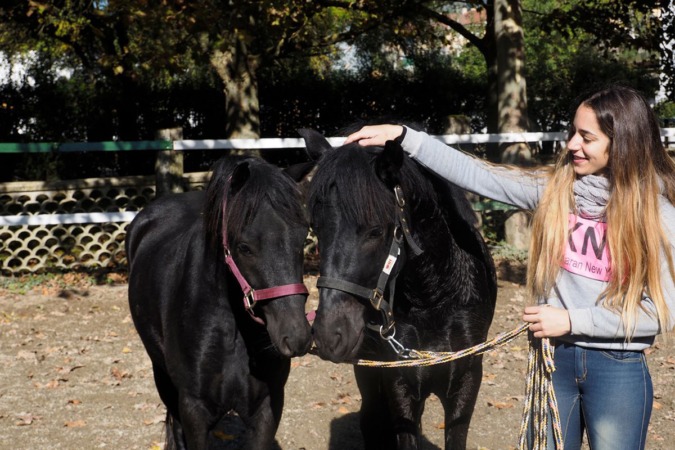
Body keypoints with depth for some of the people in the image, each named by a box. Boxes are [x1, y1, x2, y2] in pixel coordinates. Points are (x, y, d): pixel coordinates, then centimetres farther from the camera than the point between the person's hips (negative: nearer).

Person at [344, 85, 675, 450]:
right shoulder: (552, 189, 0)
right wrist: (403, 137, -10)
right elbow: (474, 174, -2)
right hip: (553, 358, 4)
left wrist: (573, 320, -16)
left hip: (618, 369, -3)